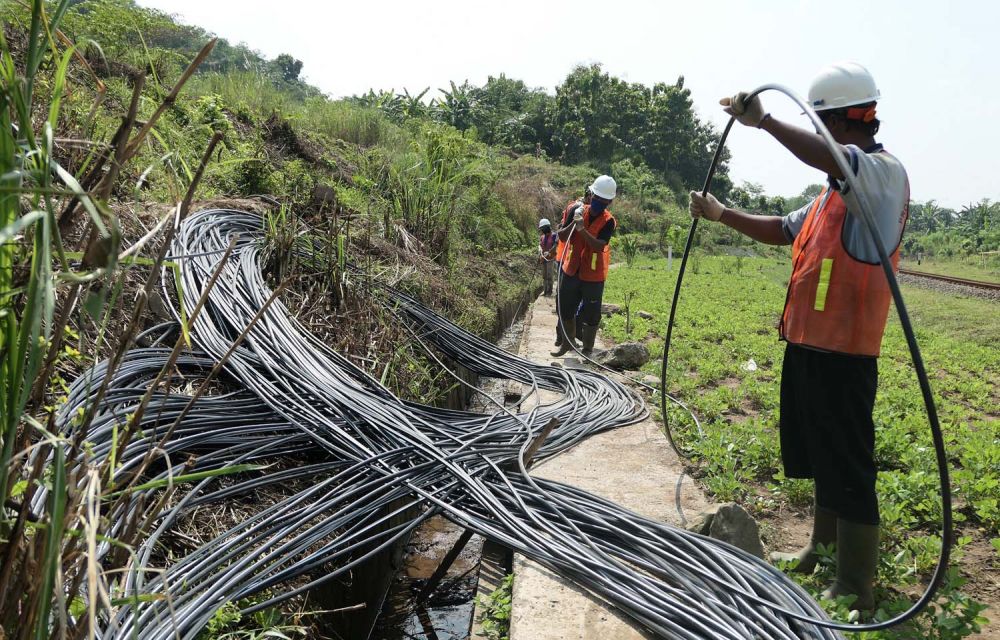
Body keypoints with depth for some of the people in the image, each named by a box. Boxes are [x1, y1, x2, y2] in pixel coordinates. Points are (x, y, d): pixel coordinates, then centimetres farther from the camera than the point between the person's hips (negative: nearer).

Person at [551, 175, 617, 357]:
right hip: (572, 271, 4)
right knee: (566, 308, 16)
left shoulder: (608, 222, -11)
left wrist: (583, 229, -35)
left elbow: (599, 246, -25)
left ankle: (588, 349, 21)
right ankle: (568, 342, 36)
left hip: (593, 275, -4)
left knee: (591, 314, 5)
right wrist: (573, 224, -20)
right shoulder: (579, 211, -1)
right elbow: (562, 237, -2)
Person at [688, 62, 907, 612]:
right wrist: (723, 214, 21)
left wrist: (763, 121, -26)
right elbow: (784, 231, 28)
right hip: (807, 344, 10)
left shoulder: (884, 172, -12)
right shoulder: (838, 189, 19)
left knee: (848, 468, -3)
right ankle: (824, 550, 38)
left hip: (843, 352, -10)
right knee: (820, 458, 21)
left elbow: (826, 156, -35)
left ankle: (856, 590, 8)